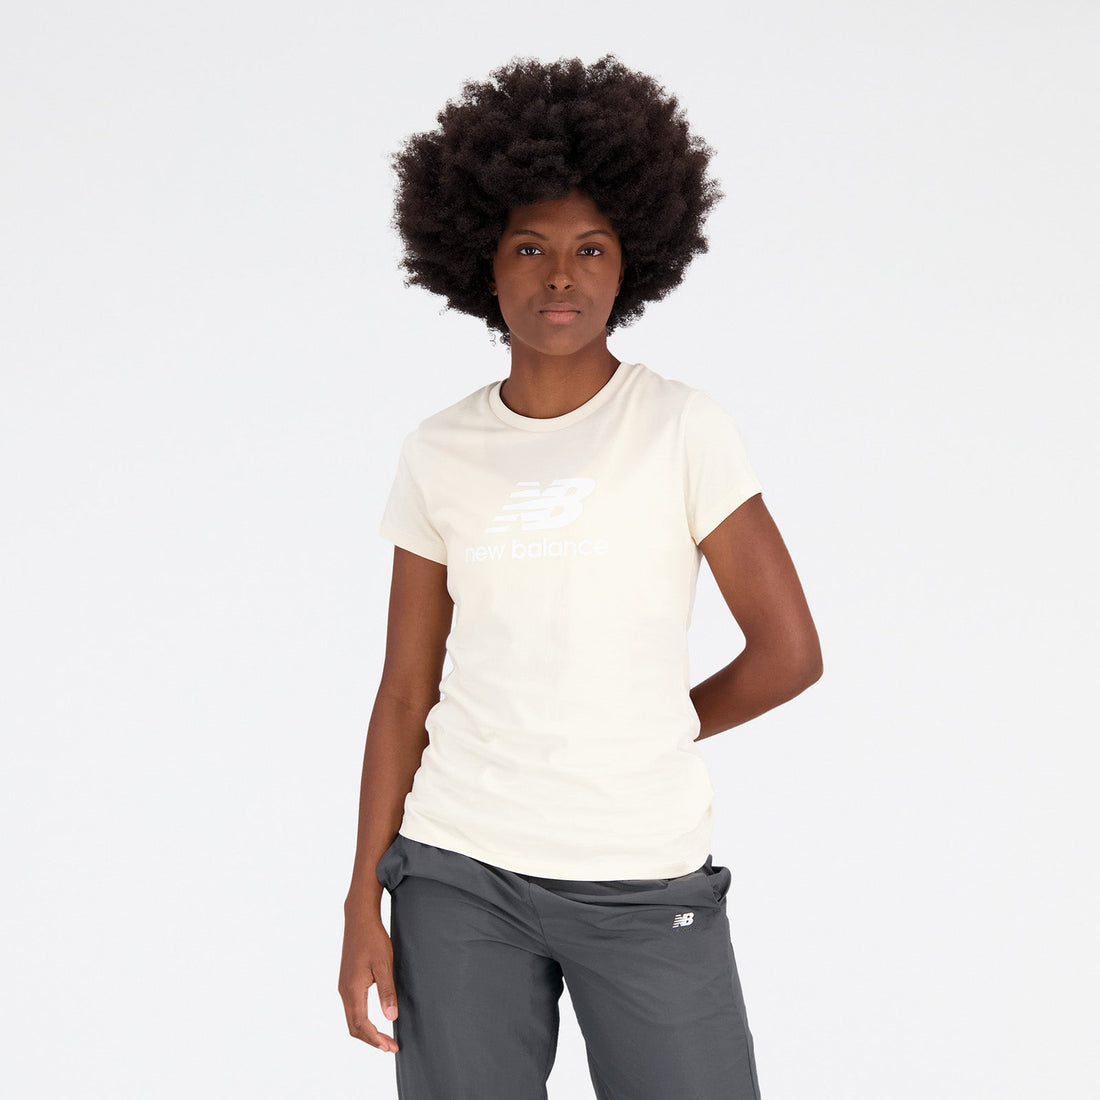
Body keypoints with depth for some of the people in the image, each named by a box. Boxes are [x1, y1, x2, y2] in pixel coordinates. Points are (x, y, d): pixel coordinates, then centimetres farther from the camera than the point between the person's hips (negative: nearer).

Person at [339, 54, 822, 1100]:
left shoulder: (683, 427, -5)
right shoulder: (440, 454, 4)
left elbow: (789, 651, -4)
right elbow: (406, 692, 6)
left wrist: (653, 740, 8)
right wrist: (364, 905, 2)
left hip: (647, 881, -2)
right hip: (461, 875, 2)